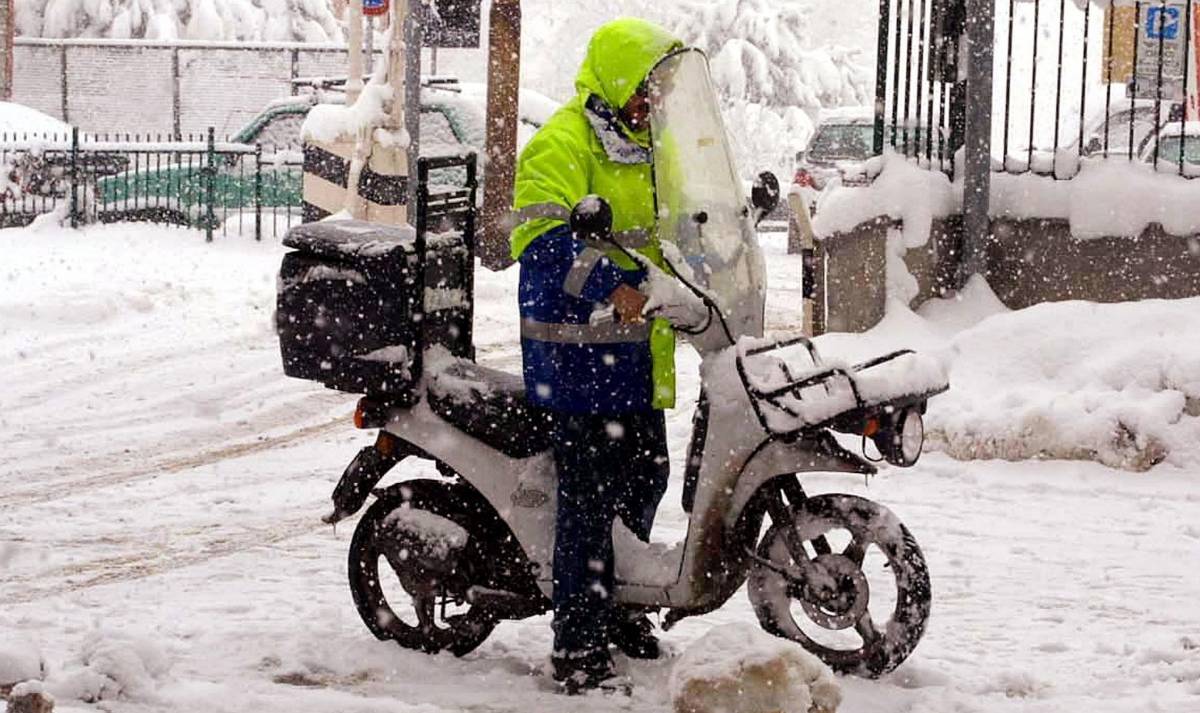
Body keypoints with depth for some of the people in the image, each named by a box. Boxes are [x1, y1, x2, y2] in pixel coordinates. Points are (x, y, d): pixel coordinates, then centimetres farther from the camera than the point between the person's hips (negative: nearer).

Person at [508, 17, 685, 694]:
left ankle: (619, 605, 34)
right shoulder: (561, 145, -12)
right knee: (591, 492, -9)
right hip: (579, 348, -9)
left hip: (637, 347, 9)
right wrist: (609, 288, -36)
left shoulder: (646, 146, 18)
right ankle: (580, 643, -4)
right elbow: (541, 235, -25)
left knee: (647, 474, 17)